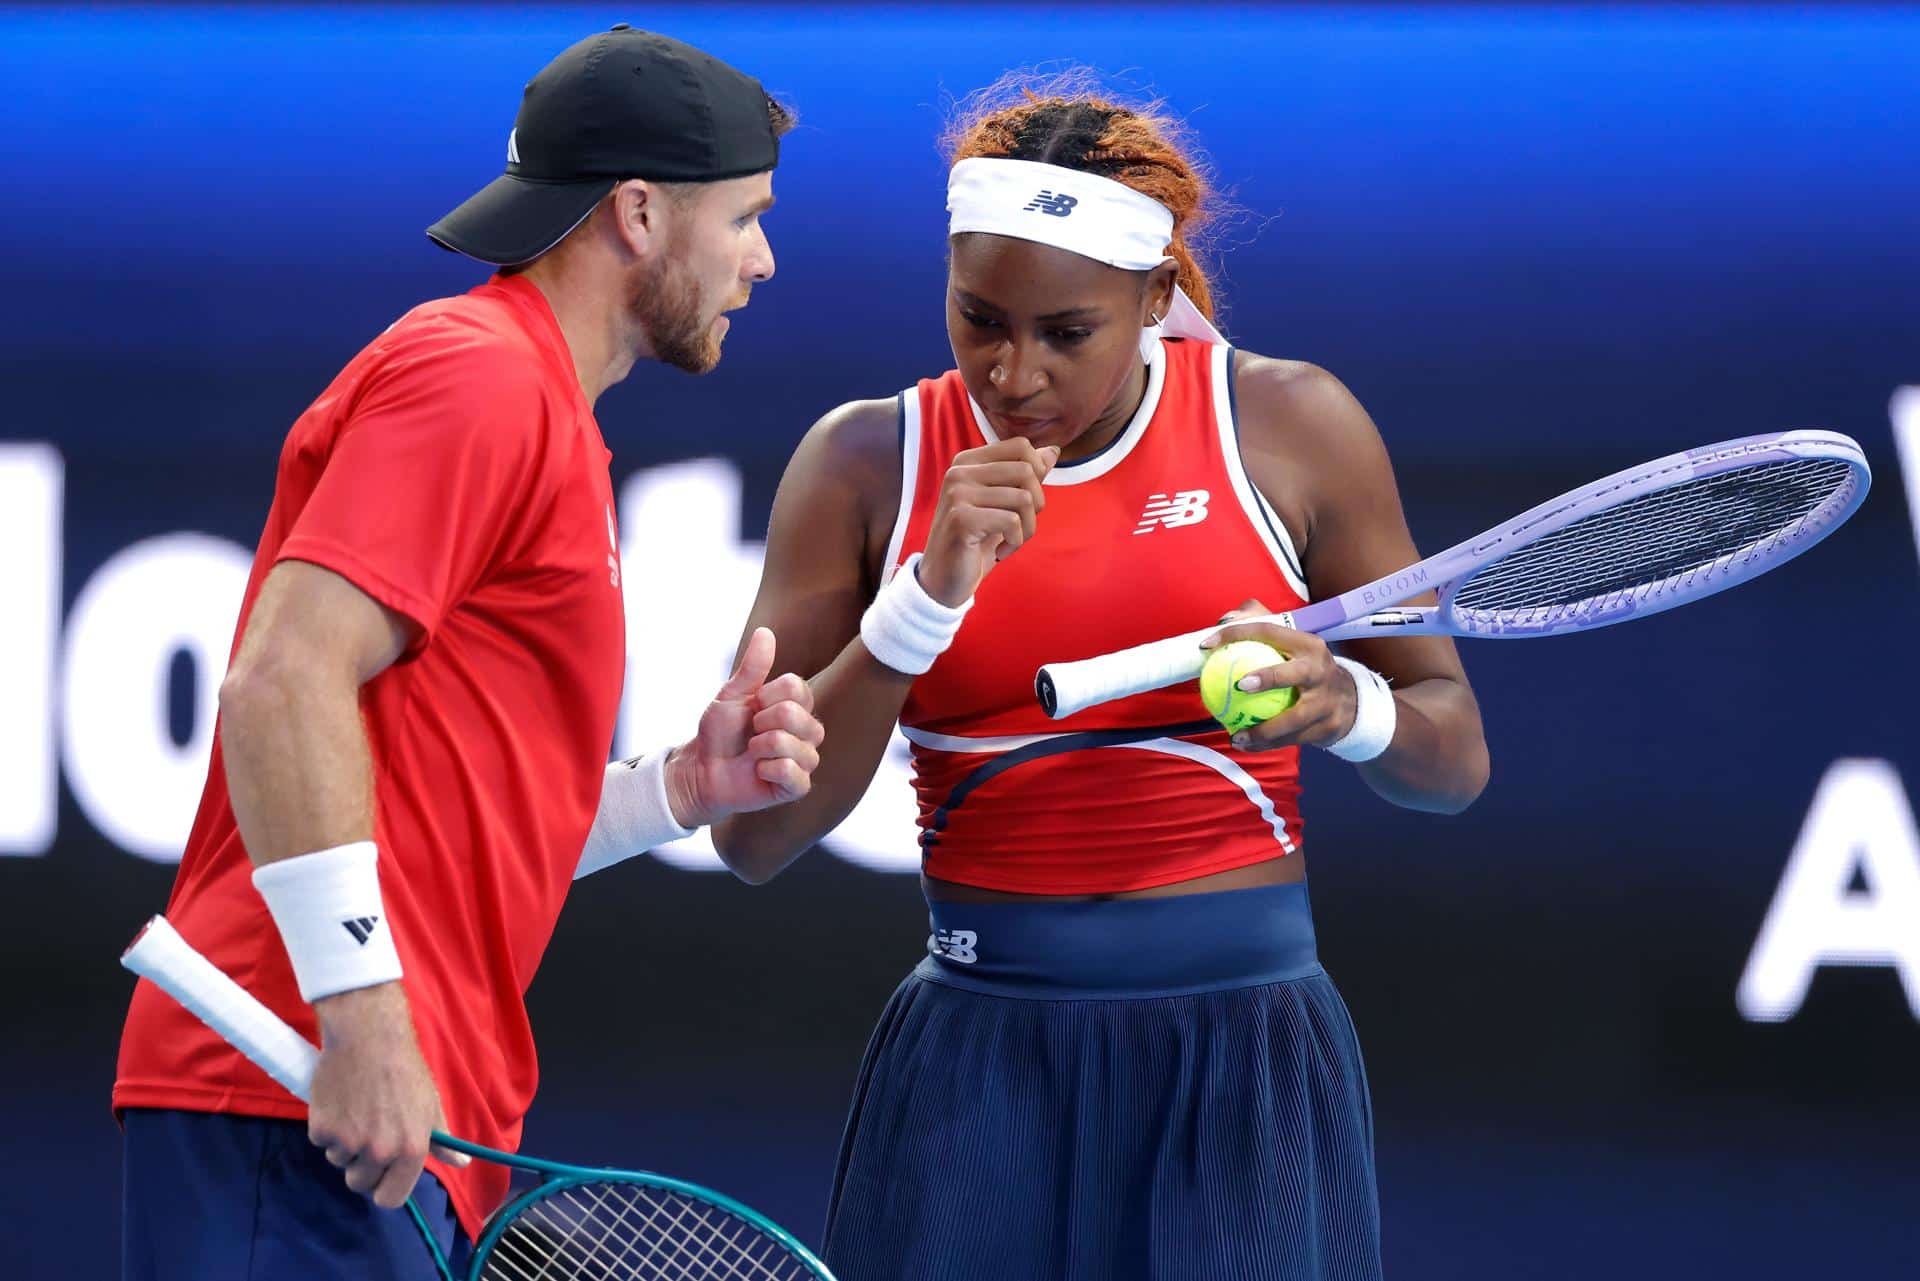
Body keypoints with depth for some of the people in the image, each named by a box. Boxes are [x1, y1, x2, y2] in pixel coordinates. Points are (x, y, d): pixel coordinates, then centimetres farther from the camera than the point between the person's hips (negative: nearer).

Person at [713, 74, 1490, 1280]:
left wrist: (1343, 703, -17)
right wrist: (930, 594, -16)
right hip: (976, 1074, 1)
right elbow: (754, 833, -5)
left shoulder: (1288, 424, 0)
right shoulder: (869, 461, 1)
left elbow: (1456, 757, 6)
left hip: (1245, 1057, 0)